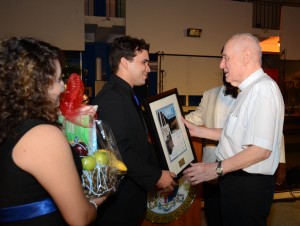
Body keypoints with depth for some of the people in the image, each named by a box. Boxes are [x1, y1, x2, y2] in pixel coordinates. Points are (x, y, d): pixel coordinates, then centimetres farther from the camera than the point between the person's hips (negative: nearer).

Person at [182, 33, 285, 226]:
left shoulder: (263, 88, -20)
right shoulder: (250, 89, 12)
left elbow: (261, 149, -26)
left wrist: (217, 169, -21)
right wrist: (197, 131, 11)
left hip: (249, 185, -9)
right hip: (236, 180, 9)